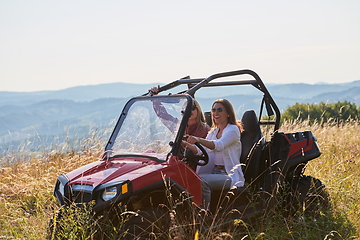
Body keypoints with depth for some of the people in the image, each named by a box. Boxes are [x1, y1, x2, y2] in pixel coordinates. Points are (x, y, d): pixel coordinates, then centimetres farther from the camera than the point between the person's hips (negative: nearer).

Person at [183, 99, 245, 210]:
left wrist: (198, 140, -40)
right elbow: (202, 152, 8)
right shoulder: (213, 132, 20)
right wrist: (186, 144, -10)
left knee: (202, 180, -31)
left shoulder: (233, 129, -4)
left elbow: (219, 145, -24)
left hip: (230, 175, -7)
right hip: (214, 172, 7)